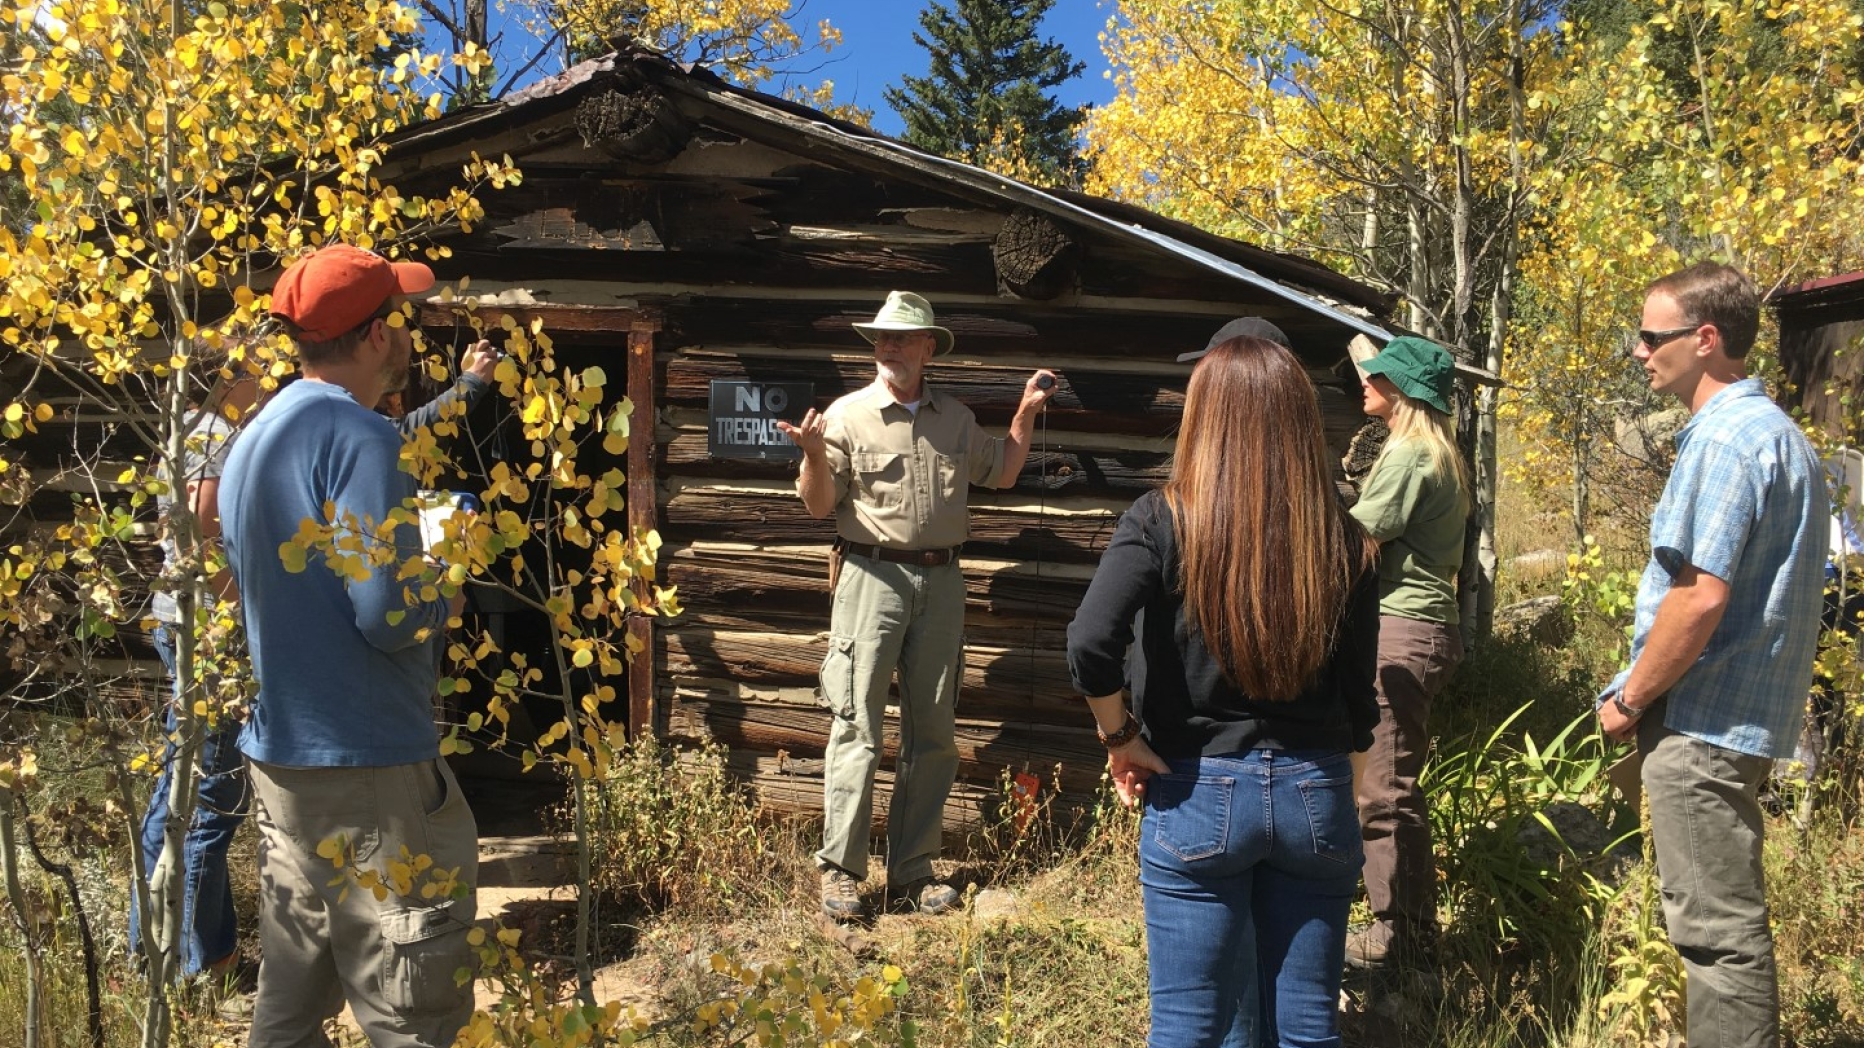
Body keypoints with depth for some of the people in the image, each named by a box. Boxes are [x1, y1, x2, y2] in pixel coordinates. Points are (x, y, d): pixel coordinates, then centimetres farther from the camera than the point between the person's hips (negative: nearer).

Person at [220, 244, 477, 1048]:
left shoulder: (254, 438, 12)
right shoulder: (358, 437, -16)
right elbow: (388, 614, -22)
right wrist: (446, 598, -1)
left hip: (279, 754, 9)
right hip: (370, 767, -9)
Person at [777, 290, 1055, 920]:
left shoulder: (957, 420, 12)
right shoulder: (848, 415, -1)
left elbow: (1001, 473, 25)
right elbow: (818, 506, -2)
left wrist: (1026, 413, 16)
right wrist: (815, 456, -21)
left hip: (942, 581, 5)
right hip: (872, 576, -4)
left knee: (933, 733, 8)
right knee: (857, 728, -7)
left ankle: (913, 871, 18)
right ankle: (840, 870, 2)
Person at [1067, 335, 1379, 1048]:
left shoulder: (1163, 522, -10)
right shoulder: (1344, 542, -1)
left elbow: (1089, 647, -24)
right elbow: (1359, 696, 4)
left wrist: (1120, 736, -8)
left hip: (1198, 794, -3)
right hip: (1316, 796, 3)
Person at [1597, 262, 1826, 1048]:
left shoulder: (1723, 440, -18)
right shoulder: (1777, 433, 14)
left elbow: (1700, 598, -24)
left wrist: (1630, 698, -11)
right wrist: (1645, 687, 17)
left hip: (1703, 721, -10)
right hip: (1748, 711, 10)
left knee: (1715, 926, -1)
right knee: (1726, 917, 19)